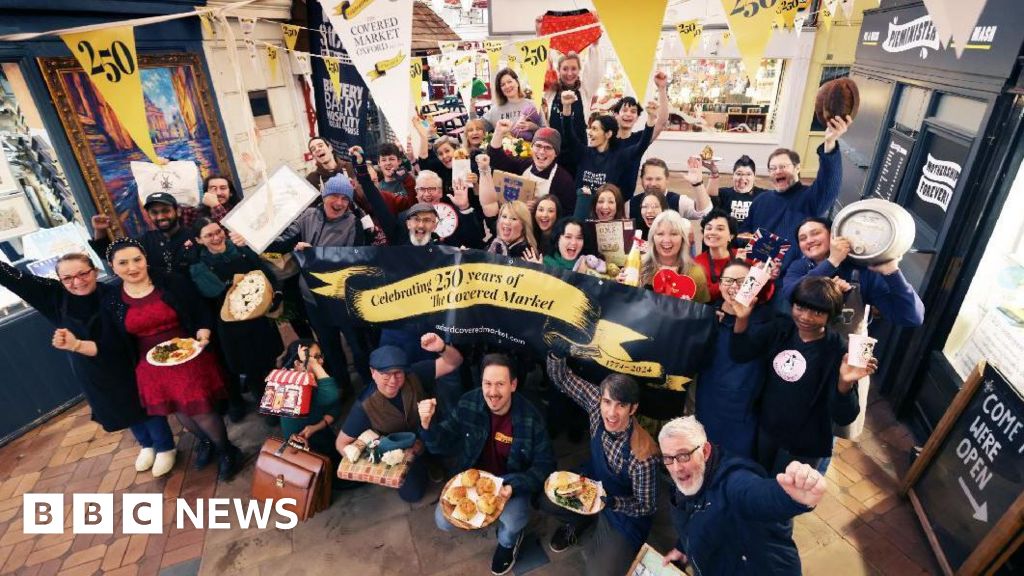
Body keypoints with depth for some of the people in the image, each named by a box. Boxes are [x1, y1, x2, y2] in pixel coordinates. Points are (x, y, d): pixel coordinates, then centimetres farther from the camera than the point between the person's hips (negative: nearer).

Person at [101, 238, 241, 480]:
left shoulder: (173, 283, -11)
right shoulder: (111, 301, -3)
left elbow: (202, 313, -7)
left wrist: (203, 335, -22)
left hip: (189, 358, -4)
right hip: (152, 367, 4)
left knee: (201, 410, -3)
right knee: (181, 412, 19)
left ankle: (226, 450, 23)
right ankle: (205, 440, 48)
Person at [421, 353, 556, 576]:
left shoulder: (529, 417, -26)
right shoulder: (468, 404, -18)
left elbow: (545, 463, -15)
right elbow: (444, 445, -9)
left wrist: (514, 487, -30)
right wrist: (427, 424, -30)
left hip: (512, 480, -3)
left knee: (510, 528, -27)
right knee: (443, 521, -11)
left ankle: (508, 542, 13)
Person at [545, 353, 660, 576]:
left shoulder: (643, 455, -36)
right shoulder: (596, 403, -26)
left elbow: (645, 507, -21)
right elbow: (561, 378, -17)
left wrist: (611, 502, -38)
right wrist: (557, 354, -38)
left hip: (625, 509, -4)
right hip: (592, 482, 5)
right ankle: (580, 520, 23)